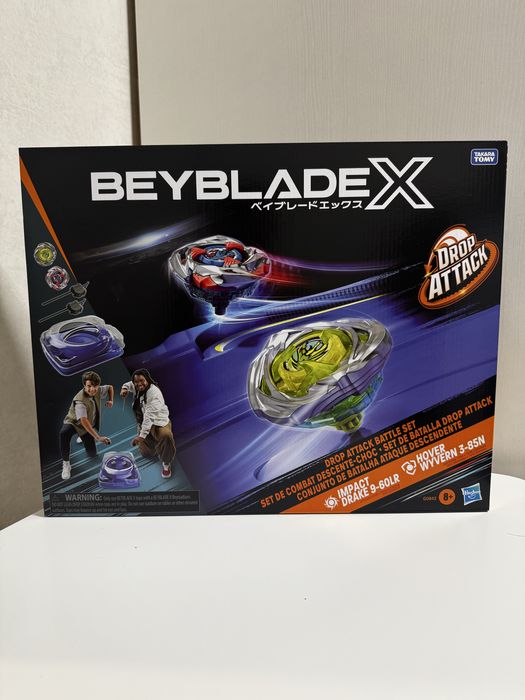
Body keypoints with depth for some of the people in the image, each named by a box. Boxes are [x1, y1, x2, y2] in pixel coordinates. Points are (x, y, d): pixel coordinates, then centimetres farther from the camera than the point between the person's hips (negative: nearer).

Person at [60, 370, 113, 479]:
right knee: (64, 433, -41)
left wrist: (110, 400, -10)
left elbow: (110, 387, 7)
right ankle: (66, 463, -25)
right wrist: (98, 437, -53)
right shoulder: (80, 401, -36)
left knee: (92, 454, 0)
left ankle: (83, 437, 34)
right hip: (73, 422, -5)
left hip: (88, 426, 6)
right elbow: (84, 421, -46)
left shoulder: (99, 391, -17)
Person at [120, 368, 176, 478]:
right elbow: (129, 384, 21)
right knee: (146, 454, 16)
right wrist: (125, 388, -5)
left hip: (159, 421, -8)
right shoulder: (137, 388, -5)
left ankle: (166, 464, -17)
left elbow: (150, 416, -37)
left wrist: (142, 436, -43)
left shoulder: (154, 393, -30)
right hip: (143, 423, 8)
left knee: (166, 435, -42)